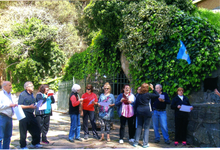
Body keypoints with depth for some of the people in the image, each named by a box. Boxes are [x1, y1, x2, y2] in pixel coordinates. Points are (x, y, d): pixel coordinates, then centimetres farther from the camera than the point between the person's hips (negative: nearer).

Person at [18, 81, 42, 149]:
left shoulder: (31, 94, 15)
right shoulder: (22, 94, -10)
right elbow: (20, 106, -16)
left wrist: (35, 106, 11)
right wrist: (29, 106, -21)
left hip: (31, 114, 8)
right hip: (24, 115, -8)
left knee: (36, 129, 11)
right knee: (23, 131, 1)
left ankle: (35, 143, 26)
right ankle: (23, 146, 13)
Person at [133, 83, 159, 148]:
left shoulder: (138, 95, 8)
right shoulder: (148, 95, -7)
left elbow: (136, 104, 11)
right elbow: (157, 95, 0)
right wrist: (153, 89, 7)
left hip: (139, 111, 5)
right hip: (147, 111, -5)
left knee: (139, 127, 11)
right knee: (146, 127, 2)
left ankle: (136, 142, 12)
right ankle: (145, 143, 2)